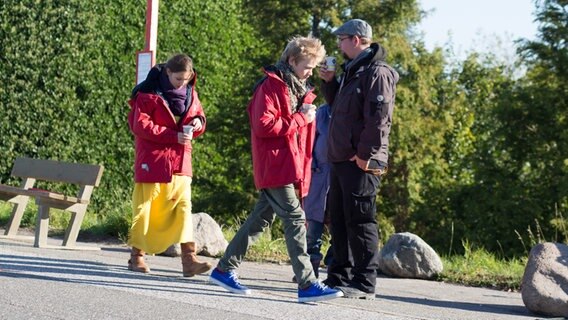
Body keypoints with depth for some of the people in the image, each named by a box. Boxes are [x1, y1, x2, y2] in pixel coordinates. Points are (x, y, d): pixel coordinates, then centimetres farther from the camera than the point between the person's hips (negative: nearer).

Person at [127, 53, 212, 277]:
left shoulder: (189, 93, 9)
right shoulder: (149, 93, -9)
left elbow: (198, 115, 21)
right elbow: (140, 124, -14)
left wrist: (197, 123, -6)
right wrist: (173, 135, -20)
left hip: (180, 160, 5)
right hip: (153, 160, -5)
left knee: (183, 206, -3)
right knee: (146, 208, 2)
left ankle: (189, 259, -8)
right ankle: (136, 256, 13)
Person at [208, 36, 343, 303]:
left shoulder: (299, 90, 19)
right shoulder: (271, 86, -10)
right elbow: (263, 125, -19)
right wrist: (299, 119, -15)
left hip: (289, 168, 9)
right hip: (274, 167, -9)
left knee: (261, 219, 13)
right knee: (295, 219, -13)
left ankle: (224, 269, 21)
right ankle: (307, 284, -15)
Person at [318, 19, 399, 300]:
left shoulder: (376, 73, -12)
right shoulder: (352, 71, 20)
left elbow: (379, 118, -20)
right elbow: (338, 106, 31)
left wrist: (364, 155, -22)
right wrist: (329, 83, 14)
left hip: (360, 163, -10)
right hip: (340, 160, 10)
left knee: (360, 221, -8)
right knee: (339, 220, 14)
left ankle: (364, 283, -5)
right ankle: (340, 276, 22)